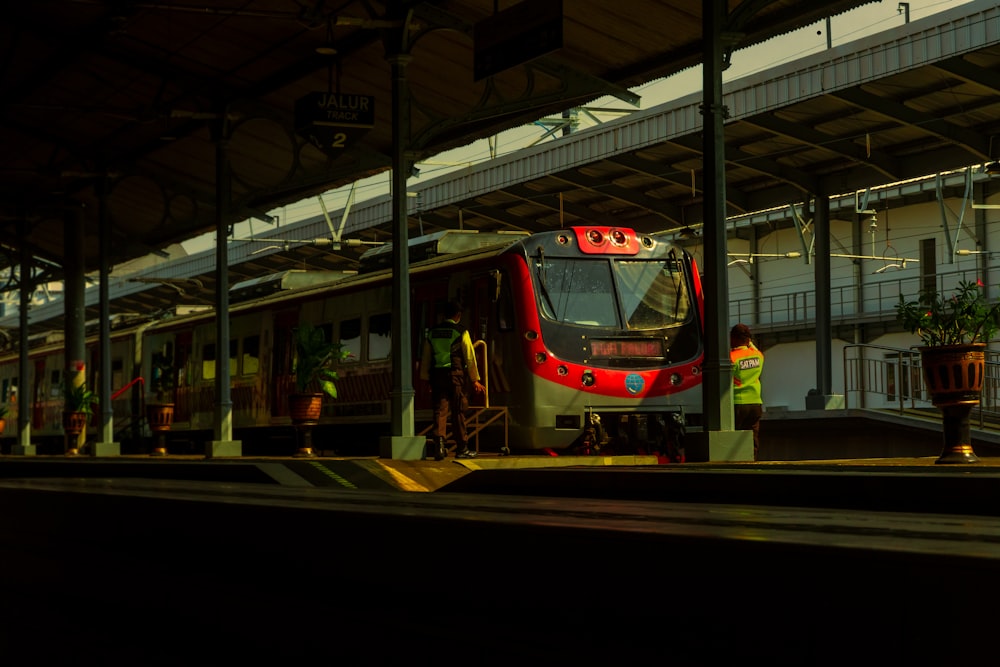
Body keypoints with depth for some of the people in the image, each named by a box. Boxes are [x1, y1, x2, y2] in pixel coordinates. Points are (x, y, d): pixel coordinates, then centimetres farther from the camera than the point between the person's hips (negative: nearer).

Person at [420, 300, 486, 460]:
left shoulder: (432, 333, 11)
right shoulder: (461, 332, -1)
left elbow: (425, 358, 14)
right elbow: (470, 357, -2)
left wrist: (426, 379, 20)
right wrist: (475, 380, 4)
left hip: (436, 375, 3)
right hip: (455, 375, -3)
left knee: (440, 410, 2)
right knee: (458, 412, 3)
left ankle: (439, 445, -13)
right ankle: (462, 448, 9)